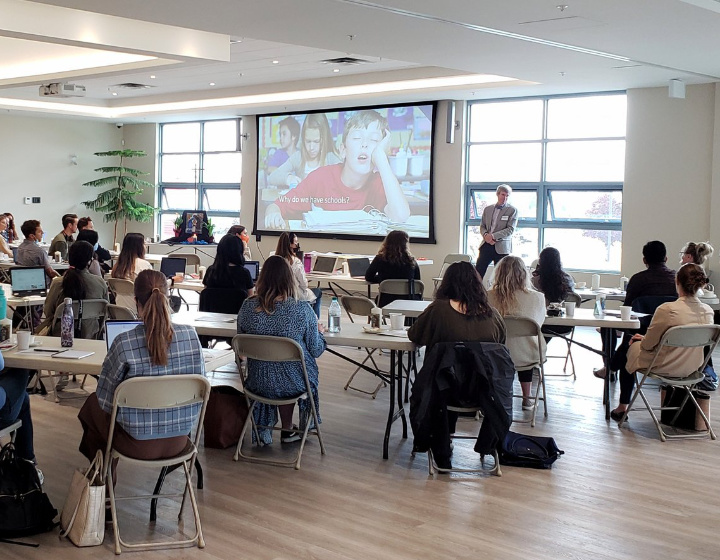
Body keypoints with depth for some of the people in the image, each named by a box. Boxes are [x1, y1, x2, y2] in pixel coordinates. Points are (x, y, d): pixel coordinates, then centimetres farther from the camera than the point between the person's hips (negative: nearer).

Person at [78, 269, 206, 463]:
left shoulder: (124, 343, -22)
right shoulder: (191, 335, -13)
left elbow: (105, 399, -10)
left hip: (137, 445, -4)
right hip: (178, 442, 4)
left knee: (92, 403, 28)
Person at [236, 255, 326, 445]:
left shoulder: (247, 307, -11)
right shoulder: (302, 310, -18)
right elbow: (315, 351, -8)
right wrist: (319, 332, 13)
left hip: (258, 383, 2)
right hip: (294, 384, -2)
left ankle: (262, 429, 42)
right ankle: (287, 430, 43)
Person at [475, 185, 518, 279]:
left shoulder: (512, 210, 0)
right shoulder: (487, 209, 13)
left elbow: (510, 229, -8)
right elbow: (482, 226, 15)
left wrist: (493, 236, -17)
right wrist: (485, 235, -8)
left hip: (501, 247, -3)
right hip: (486, 245, 4)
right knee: (478, 272, 0)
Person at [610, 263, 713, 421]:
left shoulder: (667, 310, -29)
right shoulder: (708, 312, -11)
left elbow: (648, 345, -18)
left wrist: (641, 339, 8)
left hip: (665, 367, -6)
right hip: (692, 368, 6)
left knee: (630, 346, 25)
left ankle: (622, 408, 34)